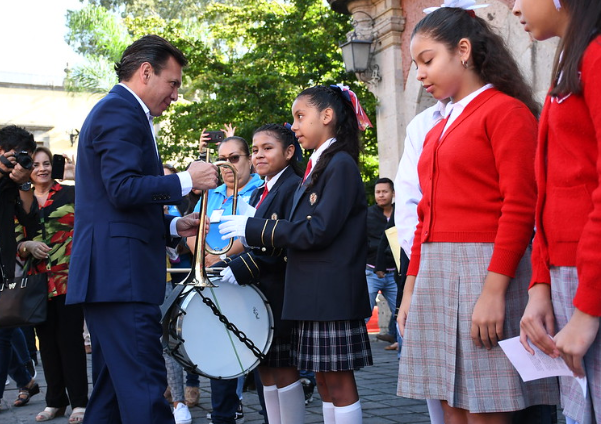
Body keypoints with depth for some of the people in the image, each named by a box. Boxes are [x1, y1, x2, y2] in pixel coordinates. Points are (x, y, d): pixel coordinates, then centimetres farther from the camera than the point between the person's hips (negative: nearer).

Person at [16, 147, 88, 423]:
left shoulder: (71, 193, 3)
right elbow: (14, 246, 11)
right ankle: (55, 402, 17)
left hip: (69, 278, -4)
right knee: (47, 339, 8)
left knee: (70, 338, -5)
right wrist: (28, 247, -9)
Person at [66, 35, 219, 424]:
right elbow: (123, 188, -20)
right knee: (144, 389, -12)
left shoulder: (118, 111, 24)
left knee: (113, 391, 12)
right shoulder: (121, 111, -8)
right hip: (121, 273, -11)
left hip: (108, 275, 11)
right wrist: (186, 181, -11)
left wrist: (174, 227, 16)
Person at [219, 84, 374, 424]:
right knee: (325, 381, 12)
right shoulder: (317, 167, 17)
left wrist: (253, 228, -14)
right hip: (313, 293, 9)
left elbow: (318, 231, -19)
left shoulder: (340, 164, -11)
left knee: (339, 382, -3)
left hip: (332, 292, -9)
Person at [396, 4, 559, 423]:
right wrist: (411, 290, 17)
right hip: (436, 274, 7)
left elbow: (520, 209, -13)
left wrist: (493, 290, -19)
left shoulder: (506, 110, -5)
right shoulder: (437, 132, 18)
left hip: (484, 268, -7)